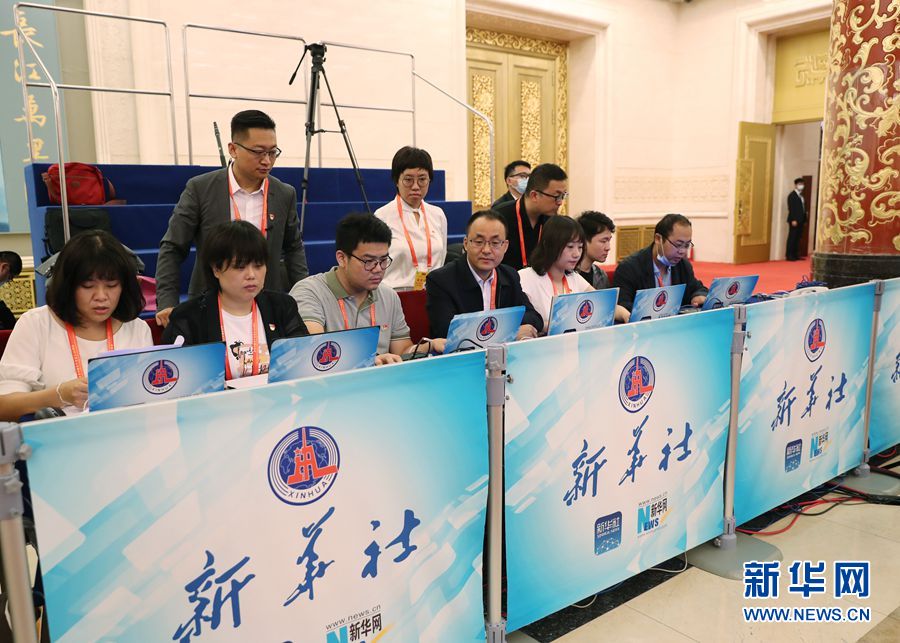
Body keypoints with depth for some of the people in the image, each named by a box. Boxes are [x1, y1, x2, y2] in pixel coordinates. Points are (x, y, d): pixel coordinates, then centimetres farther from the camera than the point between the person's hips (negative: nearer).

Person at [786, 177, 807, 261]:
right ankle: (789, 256, -3)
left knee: (797, 238, 9)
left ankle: (795, 255, 13)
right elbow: (791, 208, -14)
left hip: (801, 220, 8)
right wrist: (793, 220, -20)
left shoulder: (801, 195, 17)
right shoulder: (792, 195, -8)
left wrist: (804, 219, 9)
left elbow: (803, 207, 16)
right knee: (792, 238, -6)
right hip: (794, 220, -8)